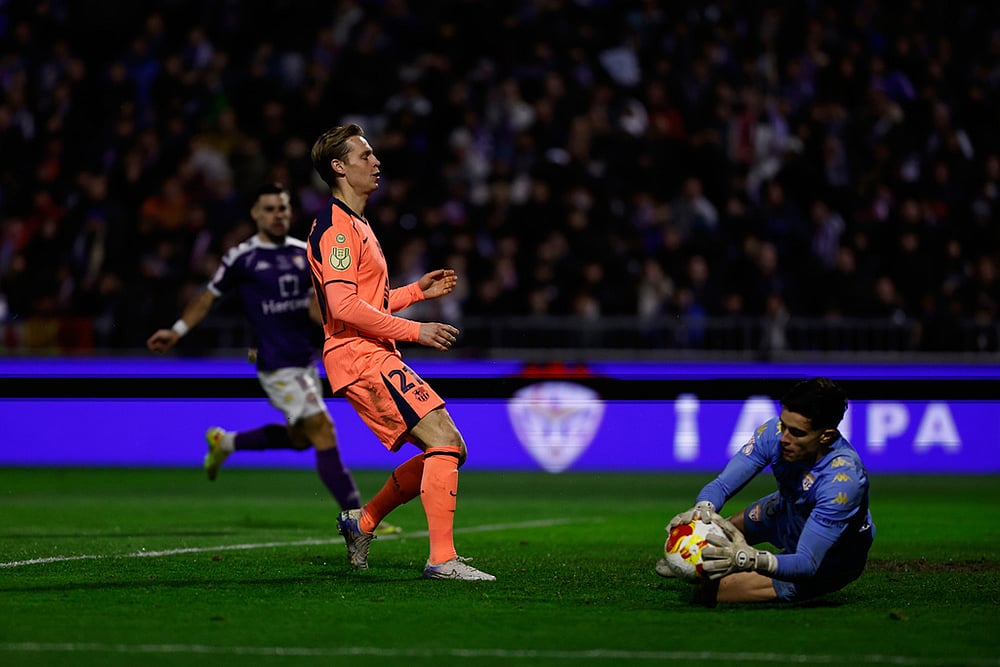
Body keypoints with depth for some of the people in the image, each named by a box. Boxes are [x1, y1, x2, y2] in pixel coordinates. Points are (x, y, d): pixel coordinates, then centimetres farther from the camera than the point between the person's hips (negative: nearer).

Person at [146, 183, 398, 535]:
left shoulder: (304, 252, 9)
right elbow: (209, 297, 5)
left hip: (305, 359, 7)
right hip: (276, 364, -7)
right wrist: (177, 331, -1)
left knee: (299, 437, 19)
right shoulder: (242, 257, -6)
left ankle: (225, 442, 40)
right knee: (323, 432, -14)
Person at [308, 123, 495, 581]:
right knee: (446, 441, -17)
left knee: (446, 451, 8)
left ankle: (362, 522, 17)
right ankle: (442, 559, -19)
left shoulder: (356, 225, 23)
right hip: (361, 359, -10)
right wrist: (414, 331, -18)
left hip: (375, 357, 10)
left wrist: (417, 291, 17)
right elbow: (344, 306, -21)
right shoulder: (335, 226, -10)